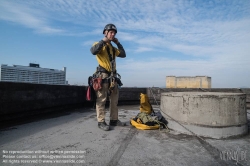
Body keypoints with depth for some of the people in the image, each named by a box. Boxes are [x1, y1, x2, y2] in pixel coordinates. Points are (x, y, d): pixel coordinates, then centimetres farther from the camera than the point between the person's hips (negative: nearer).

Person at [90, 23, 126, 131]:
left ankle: (114, 120, 18)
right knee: (102, 99, -6)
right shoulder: (100, 44, 2)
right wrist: (104, 40, -13)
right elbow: (93, 51, -21)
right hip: (103, 75, -8)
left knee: (114, 99, 9)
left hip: (112, 76, 8)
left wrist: (118, 43, 18)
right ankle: (101, 122, 0)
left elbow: (123, 55, 25)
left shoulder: (113, 48, 24)